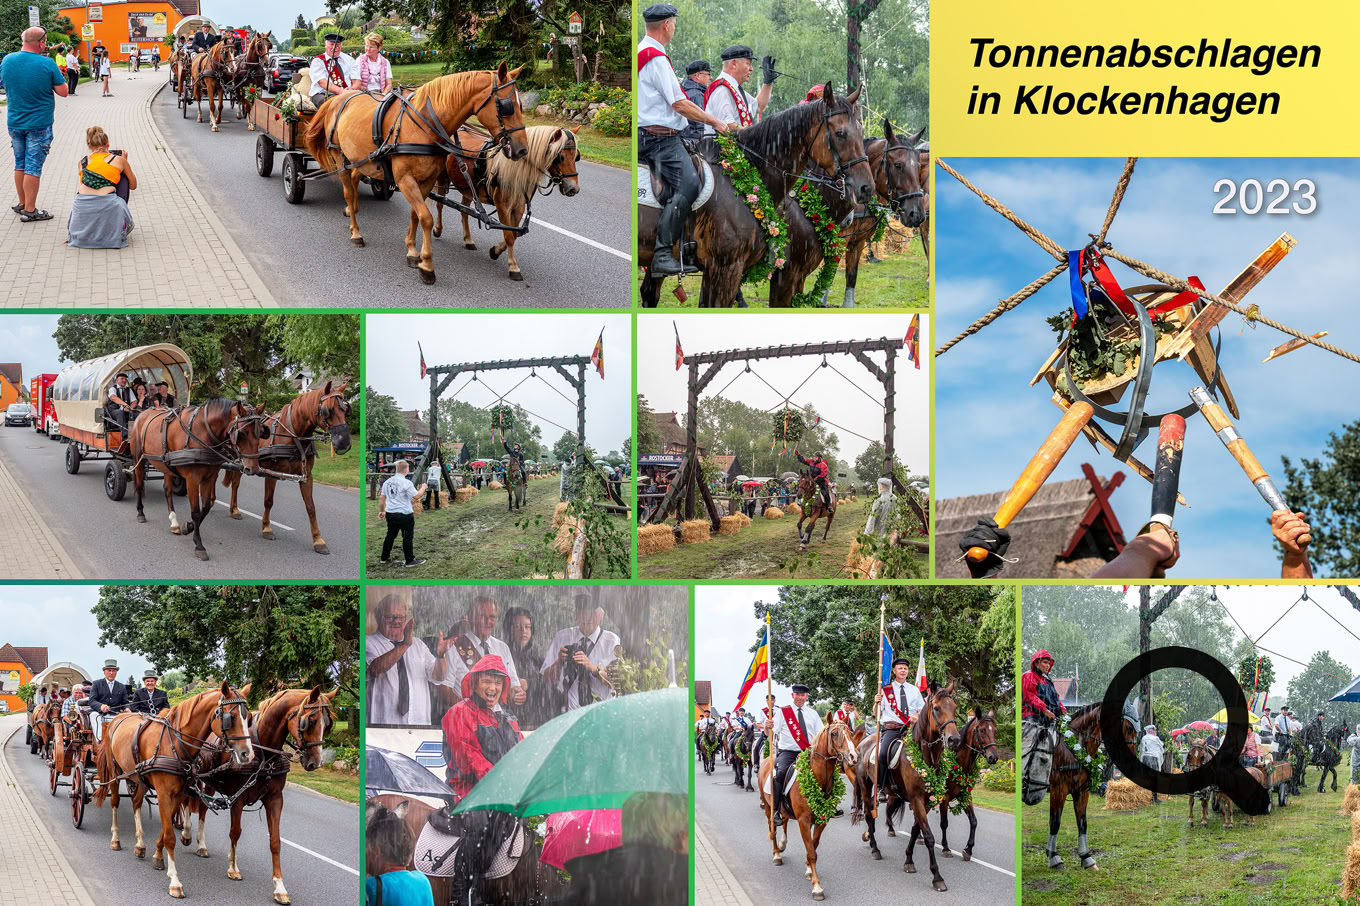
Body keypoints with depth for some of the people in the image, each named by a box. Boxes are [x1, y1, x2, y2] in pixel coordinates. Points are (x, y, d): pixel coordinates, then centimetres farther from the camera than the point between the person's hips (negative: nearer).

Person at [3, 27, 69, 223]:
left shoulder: (7, 60, -3)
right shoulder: (47, 64, -18)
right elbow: (63, 92, -13)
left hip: (15, 123, 5)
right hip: (39, 124, -5)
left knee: (20, 164, 17)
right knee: (33, 167, 0)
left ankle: (22, 204, 27)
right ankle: (29, 210, 3)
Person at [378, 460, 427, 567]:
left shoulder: (387, 482, 7)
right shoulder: (406, 483, -15)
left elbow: (382, 498, 12)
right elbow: (416, 496, -15)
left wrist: (381, 511, 22)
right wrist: (423, 488, 4)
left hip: (390, 513, 7)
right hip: (405, 514, -7)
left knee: (390, 535, 19)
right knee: (408, 537, 2)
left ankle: (385, 557, 27)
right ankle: (410, 560, 6)